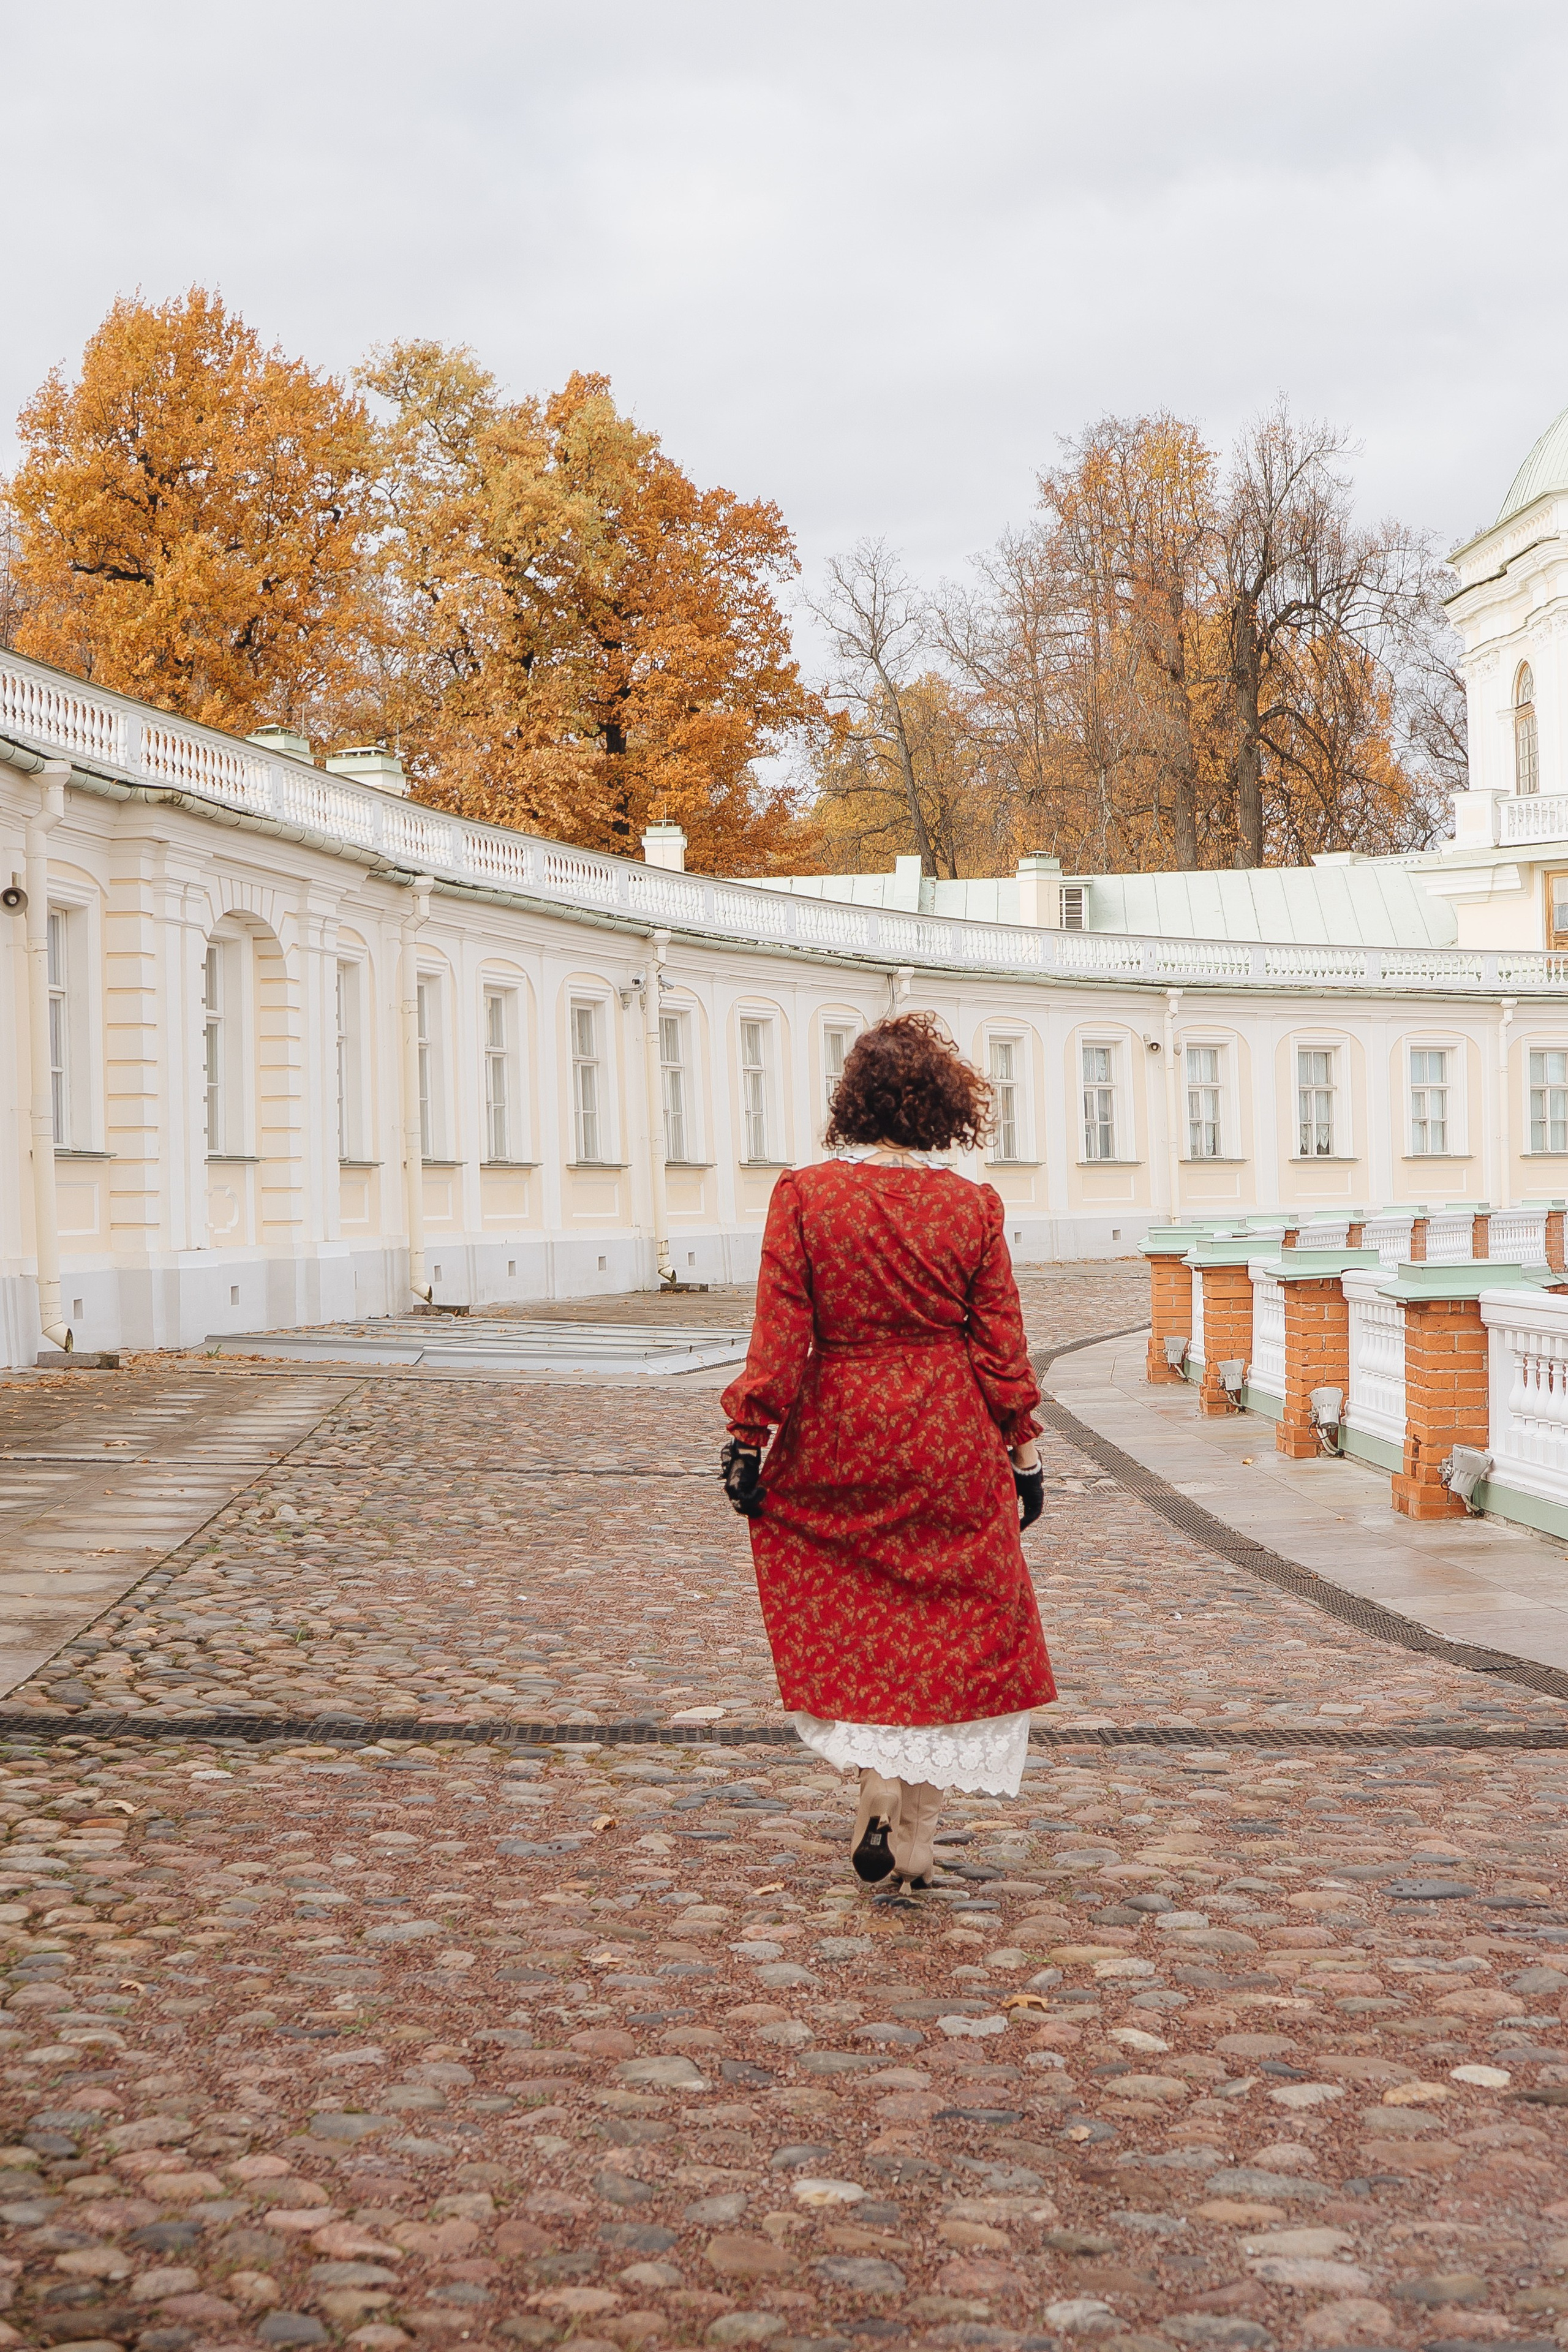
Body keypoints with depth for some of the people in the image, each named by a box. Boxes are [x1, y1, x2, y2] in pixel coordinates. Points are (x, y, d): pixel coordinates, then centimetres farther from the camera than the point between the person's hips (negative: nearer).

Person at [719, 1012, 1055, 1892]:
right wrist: (1022, 1453, 8)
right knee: (947, 1627, 11)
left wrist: (751, 1439, -1)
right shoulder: (973, 1205, -4)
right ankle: (916, 1838, 13)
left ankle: (876, 1783, 1)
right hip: (950, 1447, 1)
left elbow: (780, 1335, -8)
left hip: (837, 1439, 0)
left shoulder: (804, 1195, -7)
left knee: (845, 1621, 17)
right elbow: (1001, 1348, -1)